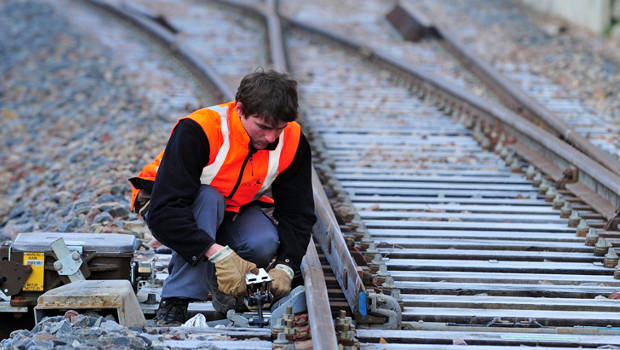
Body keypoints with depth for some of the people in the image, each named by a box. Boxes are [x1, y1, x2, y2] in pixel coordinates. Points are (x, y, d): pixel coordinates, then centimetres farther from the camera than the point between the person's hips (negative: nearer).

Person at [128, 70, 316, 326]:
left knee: (265, 244, -30)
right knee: (208, 198, -38)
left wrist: (285, 267, -27)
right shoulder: (197, 131, -34)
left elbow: (296, 214, -9)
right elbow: (164, 212, -40)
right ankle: (174, 303, -33)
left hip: (234, 210, 4)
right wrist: (217, 253, -49)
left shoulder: (292, 142, -18)